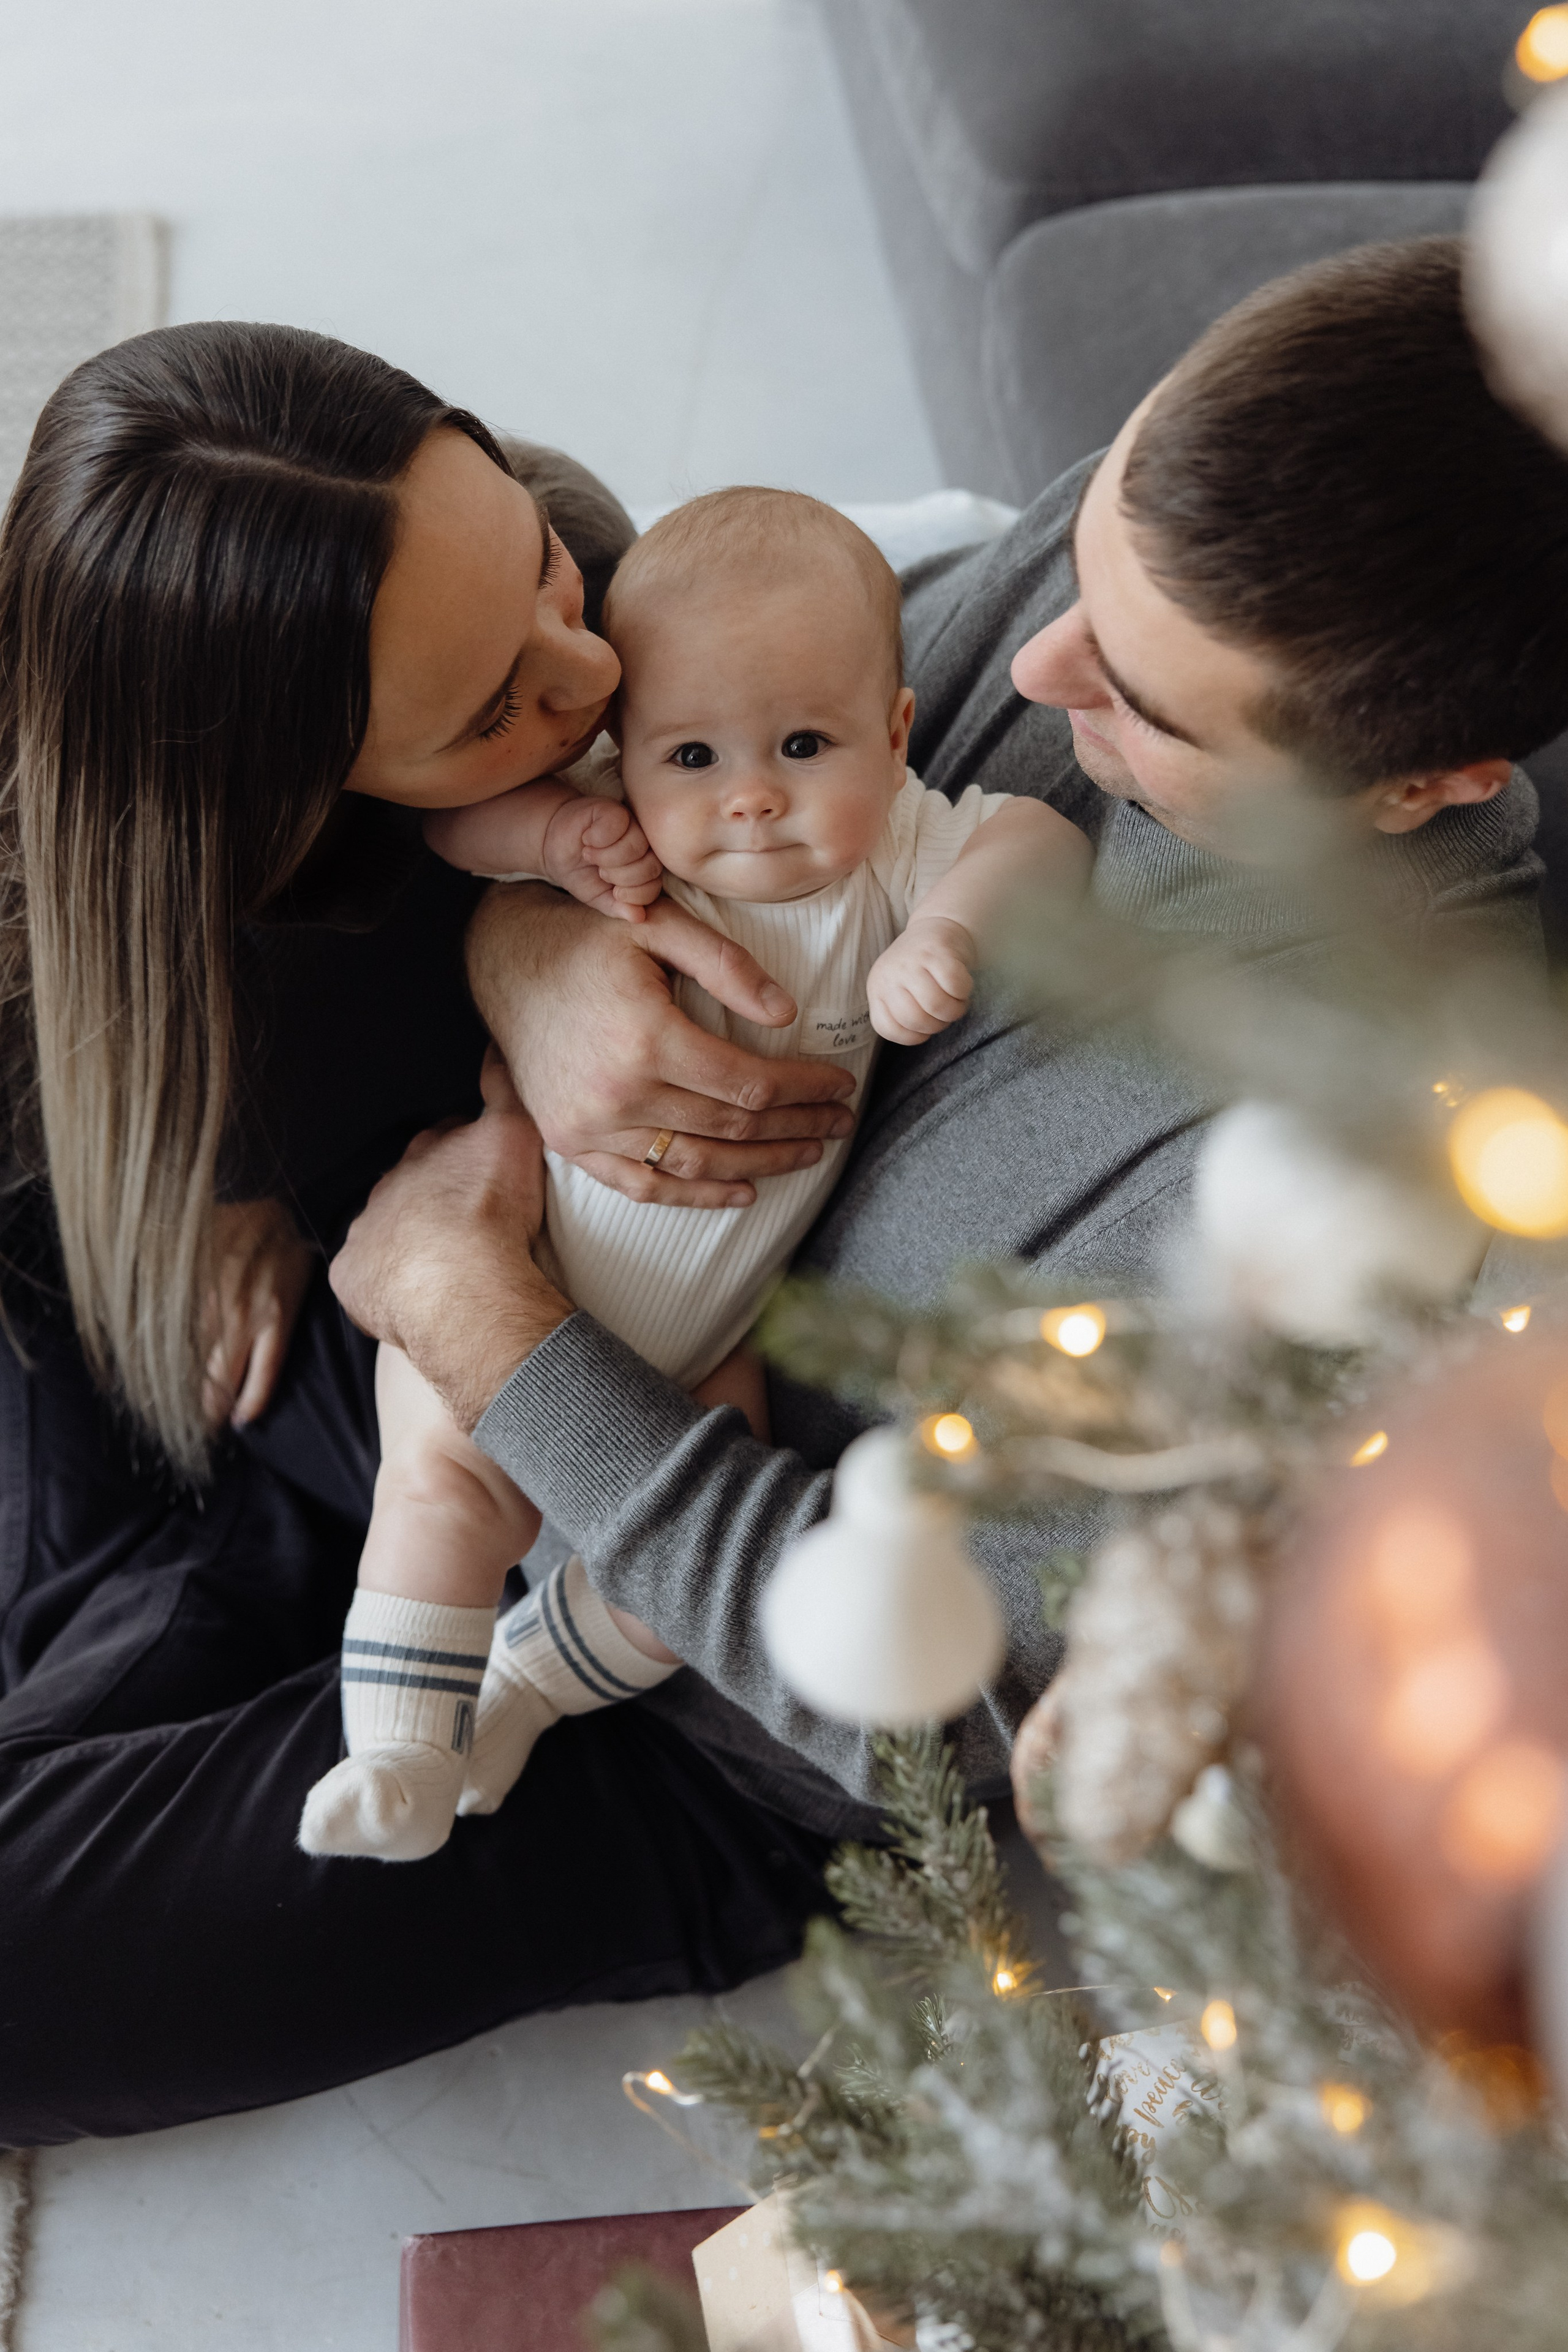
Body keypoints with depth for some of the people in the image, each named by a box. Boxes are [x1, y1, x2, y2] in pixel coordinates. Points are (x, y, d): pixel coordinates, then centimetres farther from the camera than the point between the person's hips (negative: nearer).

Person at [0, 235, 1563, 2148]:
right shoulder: (1181, 528, -14)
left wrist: (472, 1319, -22)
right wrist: (524, 938, -22)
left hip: (719, 1767, -6)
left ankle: (190, 1609, 12)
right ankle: (191, 1611, 26)